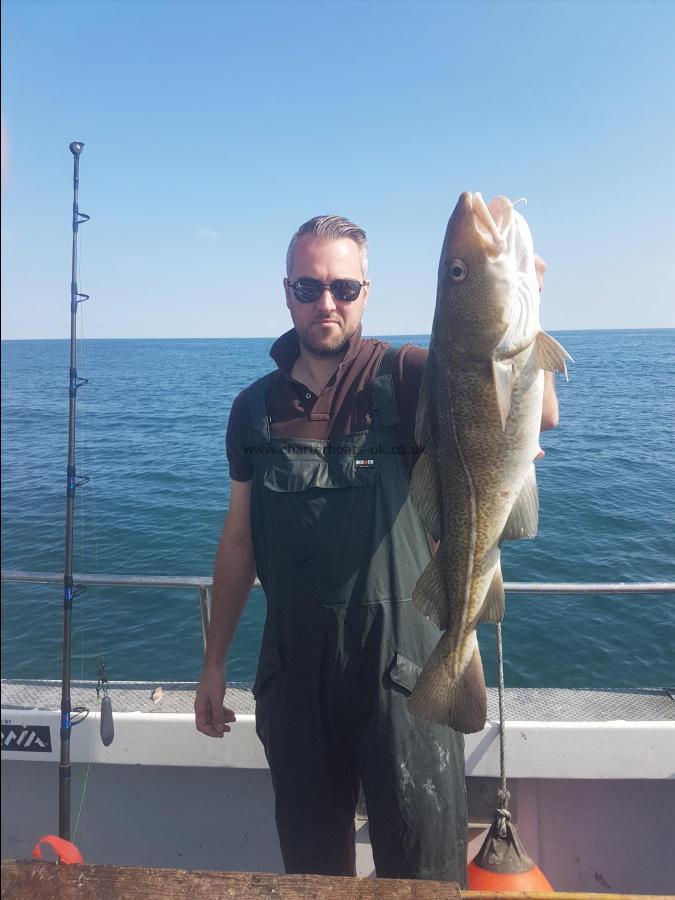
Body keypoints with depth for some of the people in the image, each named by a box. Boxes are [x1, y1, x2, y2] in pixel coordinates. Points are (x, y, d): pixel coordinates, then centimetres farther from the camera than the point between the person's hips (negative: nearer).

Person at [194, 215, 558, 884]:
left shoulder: (404, 377, -6)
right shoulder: (255, 407, 5)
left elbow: (537, 413, -20)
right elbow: (239, 539, 9)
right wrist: (214, 662, 11)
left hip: (402, 660, -3)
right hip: (294, 665, 3)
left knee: (423, 871, 13)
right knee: (310, 864, 22)